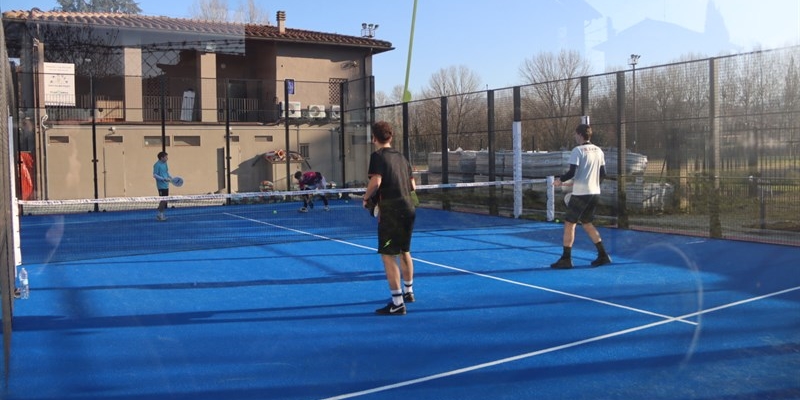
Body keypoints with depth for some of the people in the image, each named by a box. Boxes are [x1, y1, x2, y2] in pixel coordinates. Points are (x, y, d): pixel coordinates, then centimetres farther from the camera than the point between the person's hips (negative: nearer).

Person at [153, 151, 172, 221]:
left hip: (166, 185, 8)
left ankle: (161, 214, 20)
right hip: (161, 186, -8)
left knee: (165, 200, 11)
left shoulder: (165, 164, 11)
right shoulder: (157, 165, -14)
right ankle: (159, 215, 3)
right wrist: (164, 179, -22)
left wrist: (171, 178, 5)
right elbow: (155, 175, -15)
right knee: (163, 200, -7)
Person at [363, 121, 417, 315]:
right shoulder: (400, 156, 14)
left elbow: (376, 182, -22)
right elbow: (412, 186, 15)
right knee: (404, 251, 23)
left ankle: (398, 303, -2)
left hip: (391, 211, -8)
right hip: (409, 208, 8)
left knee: (388, 255, -2)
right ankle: (408, 291, 39)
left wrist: (366, 199, -6)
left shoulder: (378, 156, -7)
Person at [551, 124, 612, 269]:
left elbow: (572, 173, -18)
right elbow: (603, 175, 13)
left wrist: (560, 180, -1)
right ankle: (603, 255, 18)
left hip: (581, 194, -7)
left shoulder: (578, 150, -11)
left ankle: (566, 259, 0)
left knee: (569, 224, 0)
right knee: (587, 223, 20)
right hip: (595, 193, 7)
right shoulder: (598, 151, 10)